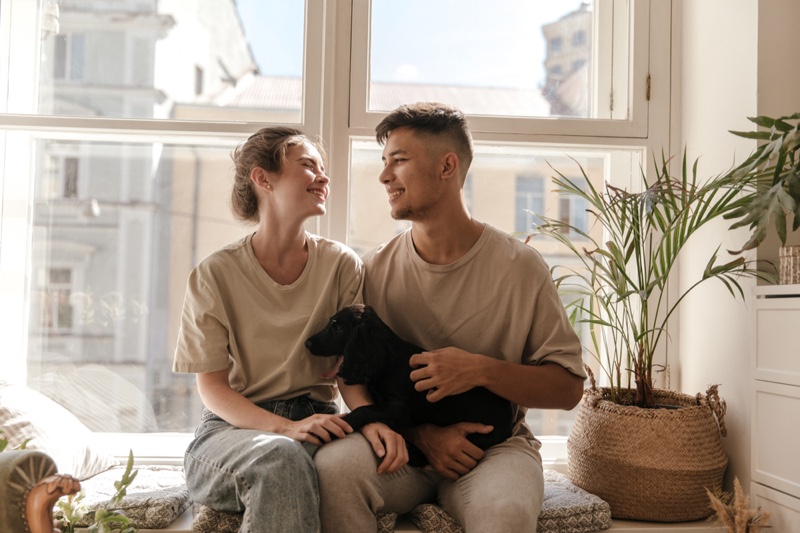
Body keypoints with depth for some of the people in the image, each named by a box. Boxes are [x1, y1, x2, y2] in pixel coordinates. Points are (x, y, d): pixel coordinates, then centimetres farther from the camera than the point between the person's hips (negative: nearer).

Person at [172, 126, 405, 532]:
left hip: (316, 419, 3)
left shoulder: (342, 265, 4)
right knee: (281, 458, -39)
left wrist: (370, 418, -25)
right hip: (234, 426, -3)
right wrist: (285, 428, -22)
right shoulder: (215, 275, -3)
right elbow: (212, 387, -4)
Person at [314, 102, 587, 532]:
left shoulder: (519, 266, -4)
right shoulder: (375, 269, 3)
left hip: (494, 444, -1)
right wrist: (421, 433, -11)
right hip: (401, 443, 2)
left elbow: (569, 387, -2)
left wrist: (482, 370, -18)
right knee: (334, 463, -29)